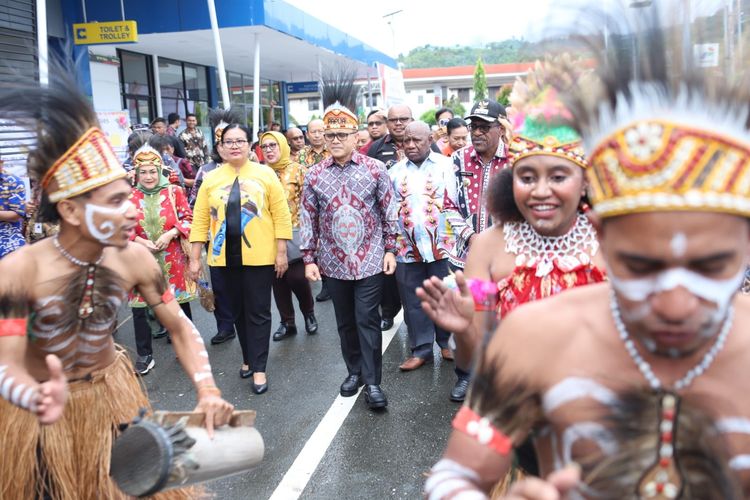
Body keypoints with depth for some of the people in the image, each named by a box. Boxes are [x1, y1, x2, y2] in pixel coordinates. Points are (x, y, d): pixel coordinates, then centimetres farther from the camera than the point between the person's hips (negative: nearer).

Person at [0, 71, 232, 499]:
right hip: (40, 413, -2)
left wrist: (208, 391, -23)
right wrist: (41, 400, -50)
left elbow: (180, 328, -8)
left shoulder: (135, 258, -16)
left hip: (113, 392, 3)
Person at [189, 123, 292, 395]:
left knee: (258, 312, 3)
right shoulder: (210, 178, 4)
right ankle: (248, 358, 32)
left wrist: (281, 252, -7)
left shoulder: (265, 174, -3)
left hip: (259, 256, -3)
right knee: (238, 311, 15)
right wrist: (195, 258, 1)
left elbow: (281, 216, -3)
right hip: (225, 256, 3)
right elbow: (200, 220, 5)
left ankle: (258, 368, 12)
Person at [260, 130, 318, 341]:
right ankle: (287, 322, 21)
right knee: (278, 280, 7)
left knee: (297, 277, -10)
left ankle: (309, 313, 18)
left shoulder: (296, 169, -2)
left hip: (294, 231, -4)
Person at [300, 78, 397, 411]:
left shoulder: (375, 169, -3)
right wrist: (309, 258, 1)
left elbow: (388, 212, 1)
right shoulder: (314, 175, 1)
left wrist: (390, 250, -2)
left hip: (370, 260, -2)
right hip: (334, 263, 3)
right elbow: (308, 219, 4)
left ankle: (372, 382, 8)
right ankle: (354, 371, 30)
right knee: (345, 321, 13)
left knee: (367, 319, -1)